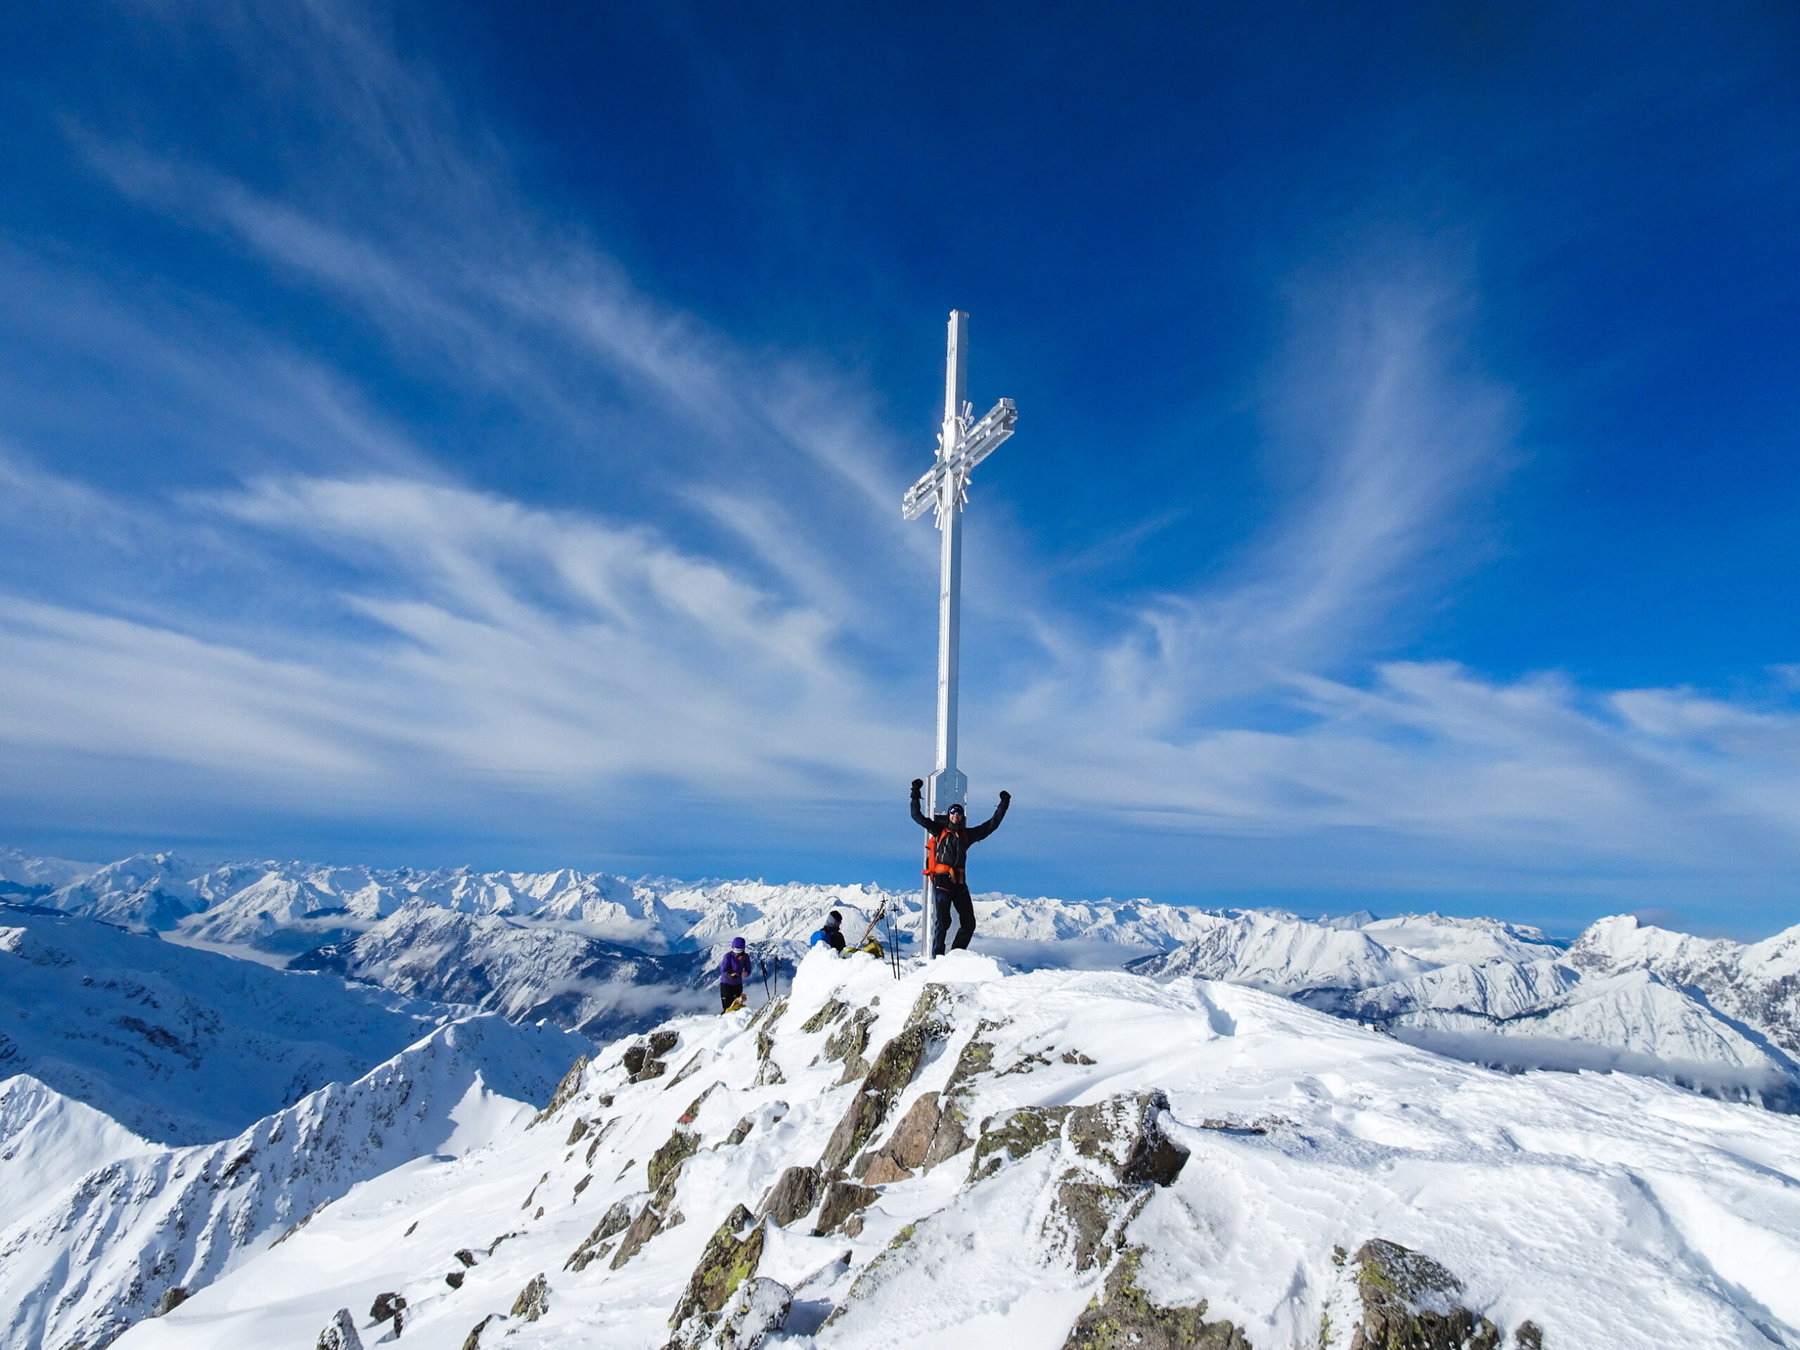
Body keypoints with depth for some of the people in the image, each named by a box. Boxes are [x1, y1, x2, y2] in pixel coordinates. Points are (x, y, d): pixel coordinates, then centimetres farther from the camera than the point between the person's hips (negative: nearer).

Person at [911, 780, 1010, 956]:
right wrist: (916, 795, 0)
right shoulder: (939, 830, 9)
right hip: (941, 880, -4)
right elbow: (917, 816, 6)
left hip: (959, 882, 4)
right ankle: (938, 956, -1)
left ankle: (956, 954, 17)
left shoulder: (967, 834, 17)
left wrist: (1003, 805, 22)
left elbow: (991, 824, 23)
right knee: (943, 921, -11)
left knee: (969, 922, 3)